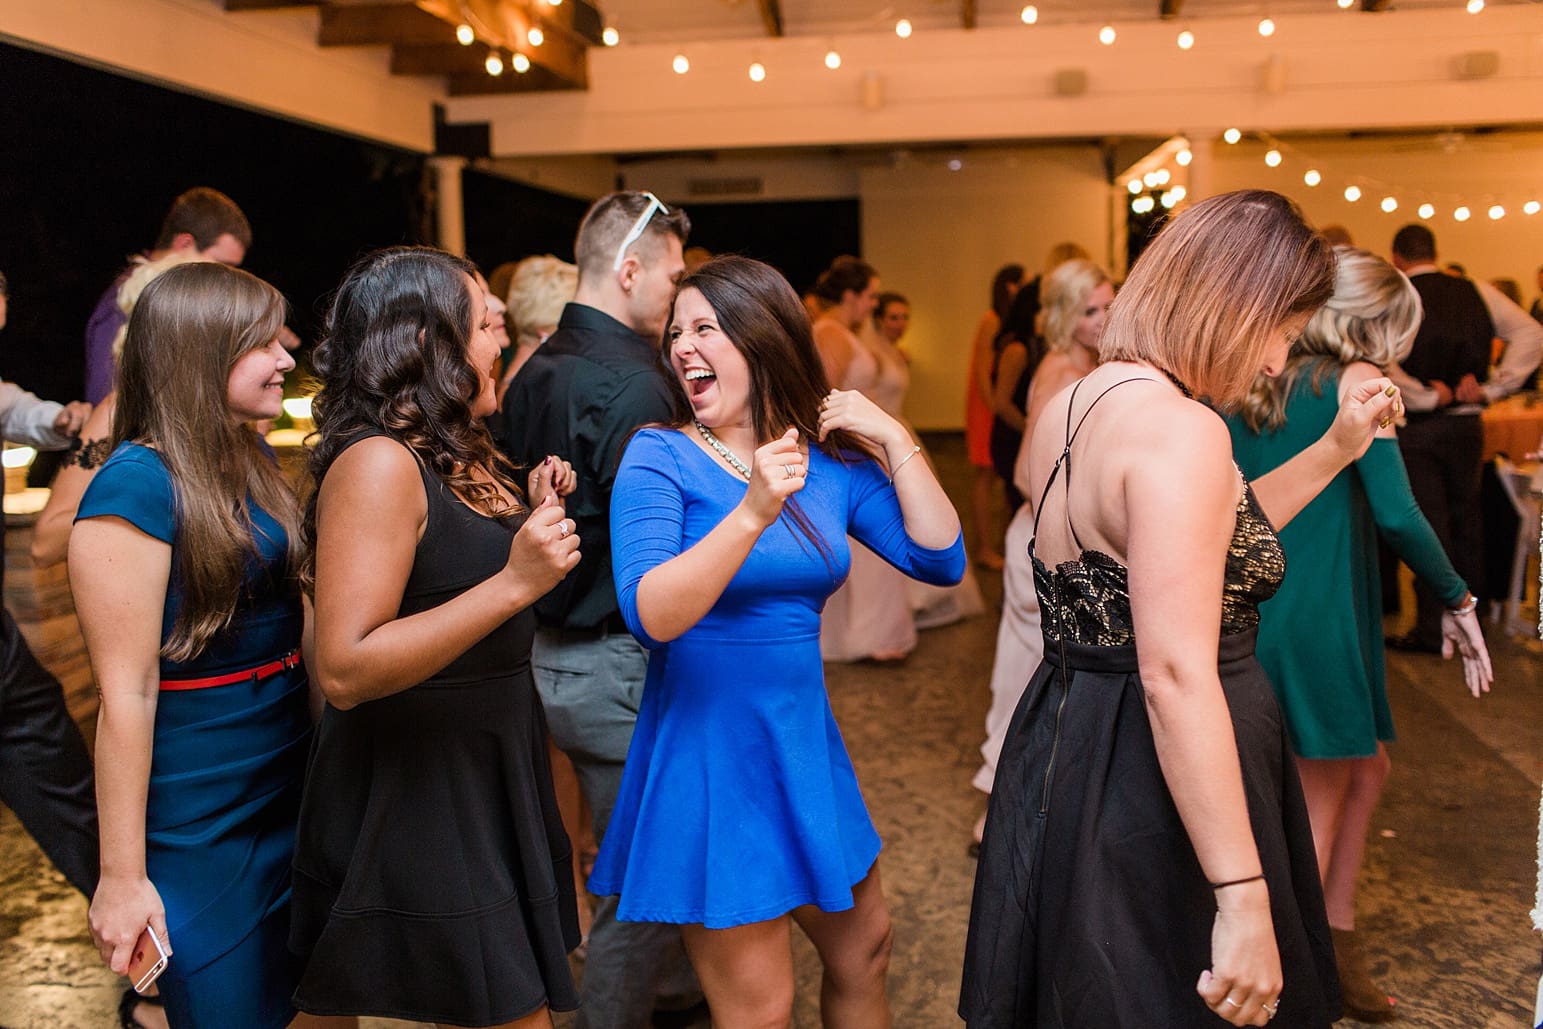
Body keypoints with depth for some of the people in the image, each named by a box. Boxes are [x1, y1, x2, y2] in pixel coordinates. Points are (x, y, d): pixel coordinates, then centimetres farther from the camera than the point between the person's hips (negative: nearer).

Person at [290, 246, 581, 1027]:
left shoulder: (455, 457, 9)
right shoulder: (378, 463, -20)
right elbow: (344, 669, -27)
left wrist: (534, 515, 6)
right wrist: (515, 582, -31)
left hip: (484, 773, 9)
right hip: (421, 794, -9)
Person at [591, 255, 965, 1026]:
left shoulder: (832, 462, 2)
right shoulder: (660, 456, -12)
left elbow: (941, 560, -1)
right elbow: (649, 615, -25)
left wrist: (895, 442, -7)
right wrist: (753, 512, -36)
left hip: (805, 741, 5)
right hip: (707, 749, -5)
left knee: (864, 951, 22)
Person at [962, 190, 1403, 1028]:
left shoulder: (1073, 406, 7)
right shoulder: (1180, 428, -22)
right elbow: (1177, 677, -28)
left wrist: (1334, 449, 18)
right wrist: (1245, 900, -26)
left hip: (1066, 740, 9)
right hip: (1156, 789, -9)